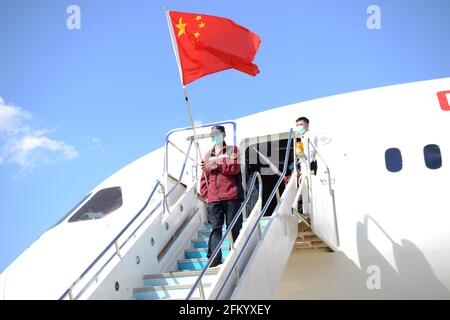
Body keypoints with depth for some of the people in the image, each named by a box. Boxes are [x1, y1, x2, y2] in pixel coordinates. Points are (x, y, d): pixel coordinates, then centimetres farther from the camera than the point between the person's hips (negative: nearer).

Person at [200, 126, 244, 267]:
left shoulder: (232, 150, 8)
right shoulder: (208, 155, 19)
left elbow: (235, 167, -9)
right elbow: (204, 176, 17)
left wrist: (216, 166, -12)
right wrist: (204, 193, 6)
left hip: (231, 196, -3)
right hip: (213, 199, 3)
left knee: (233, 228, 0)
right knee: (215, 228, -3)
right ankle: (215, 258, -6)